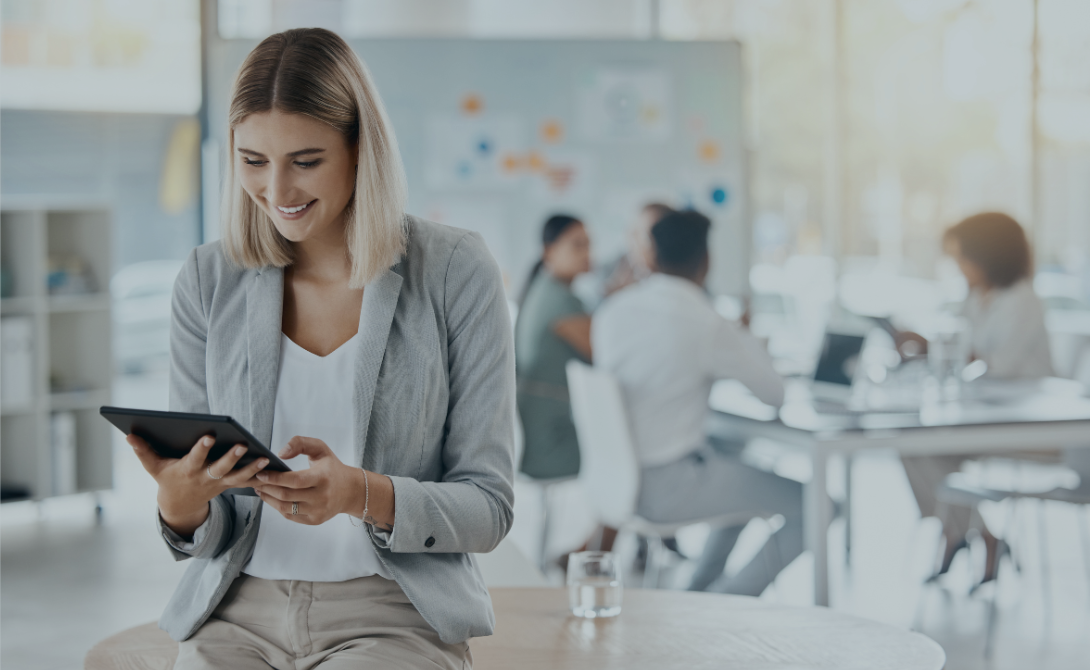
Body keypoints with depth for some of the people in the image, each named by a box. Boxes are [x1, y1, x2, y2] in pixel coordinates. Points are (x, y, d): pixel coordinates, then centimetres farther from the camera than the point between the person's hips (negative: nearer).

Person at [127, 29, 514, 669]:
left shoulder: (457, 273, -4)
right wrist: (181, 500, -17)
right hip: (241, 609, 3)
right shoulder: (209, 281, 4)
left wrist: (360, 494, -21)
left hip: (393, 615, -2)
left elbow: (489, 507, -3)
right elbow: (204, 537, 6)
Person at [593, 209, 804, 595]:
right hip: (666, 486, -8)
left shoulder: (610, 311, 2)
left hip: (617, 476, 8)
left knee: (738, 472, 32)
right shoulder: (706, 324, -17)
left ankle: (696, 594, 30)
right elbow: (775, 393, -6)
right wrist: (746, 339, 14)